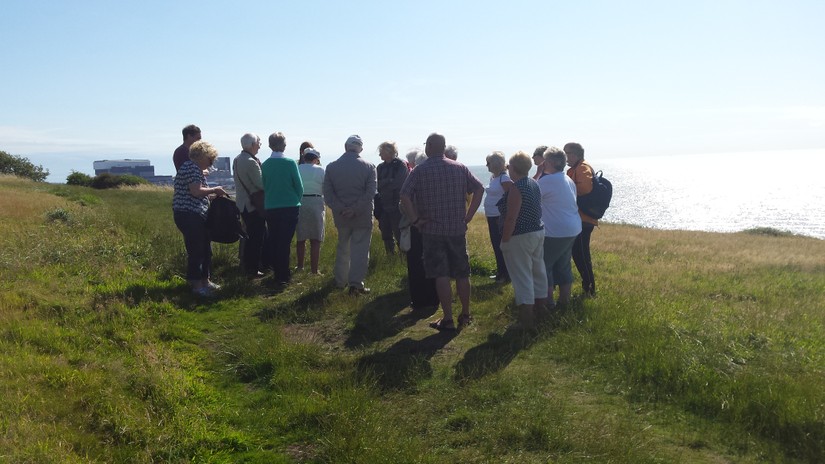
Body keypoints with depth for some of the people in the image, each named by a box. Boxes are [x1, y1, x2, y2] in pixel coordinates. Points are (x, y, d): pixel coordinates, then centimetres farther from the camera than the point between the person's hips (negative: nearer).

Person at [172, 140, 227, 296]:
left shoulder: (194, 168, 19)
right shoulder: (192, 168, -14)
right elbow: (196, 191, -24)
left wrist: (213, 193, 15)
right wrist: (214, 190, -11)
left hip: (197, 215, 11)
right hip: (189, 215, -11)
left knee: (205, 249, 16)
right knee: (196, 251, -5)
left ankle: (205, 280, 27)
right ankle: (196, 285, 3)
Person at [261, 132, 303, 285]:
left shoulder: (264, 165, -1)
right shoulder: (290, 163, -9)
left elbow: (263, 186, 7)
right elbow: (299, 186, -4)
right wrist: (296, 200, 13)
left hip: (270, 208, 3)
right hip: (289, 208, -3)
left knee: (273, 242, 13)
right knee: (285, 242, 1)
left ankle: (277, 272, 21)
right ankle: (284, 275, 4)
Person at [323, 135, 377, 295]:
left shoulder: (331, 167, 0)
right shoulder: (368, 167, -6)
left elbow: (328, 193, -7)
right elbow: (370, 192, -14)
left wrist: (341, 209, -11)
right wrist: (355, 210, -15)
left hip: (341, 216, 3)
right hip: (363, 216, -3)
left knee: (342, 247, 19)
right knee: (360, 250, 3)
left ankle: (340, 281, 28)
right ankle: (356, 283, -1)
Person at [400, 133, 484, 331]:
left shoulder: (420, 170, -7)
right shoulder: (460, 168, 3)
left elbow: (404, 196, -17)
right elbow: (479, 188, 0)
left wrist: (415, 220, -9)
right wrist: (468, 215, 3)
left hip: (433, 231, -3)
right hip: (458, 229, 3)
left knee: (441, 275, 2)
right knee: (462, 274, 13)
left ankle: (448, 320, 5)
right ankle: (465, 315, 23)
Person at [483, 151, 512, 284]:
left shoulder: (504, 179, -16)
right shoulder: (492, 177, 11)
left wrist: (504, 217, -19)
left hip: (500, 217, -9)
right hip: (491, 217, 9)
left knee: (501, 246, -1)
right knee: (496, 245, 16)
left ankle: (506, 275, 9)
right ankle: (500, 273, 27)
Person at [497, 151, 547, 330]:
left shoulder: (516, 188, -20)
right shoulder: (534, 184, 7)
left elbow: (511, 218, -22)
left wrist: (504, 241, -16)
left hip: (520, 237, -9)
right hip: (538, 232, 9)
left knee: (522, 277, -4)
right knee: (537, 271, 19)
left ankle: (526, 321, 0)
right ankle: (540, 310, 34)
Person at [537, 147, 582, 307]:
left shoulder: (547, 181, -18)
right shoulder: (568, 180, 11)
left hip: (555, 232, -9)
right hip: (572, 229, 9)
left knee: (545, 264, 2)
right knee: (563, 265, 16)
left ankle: (548, 300, 6)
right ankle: (564, 298, 23)